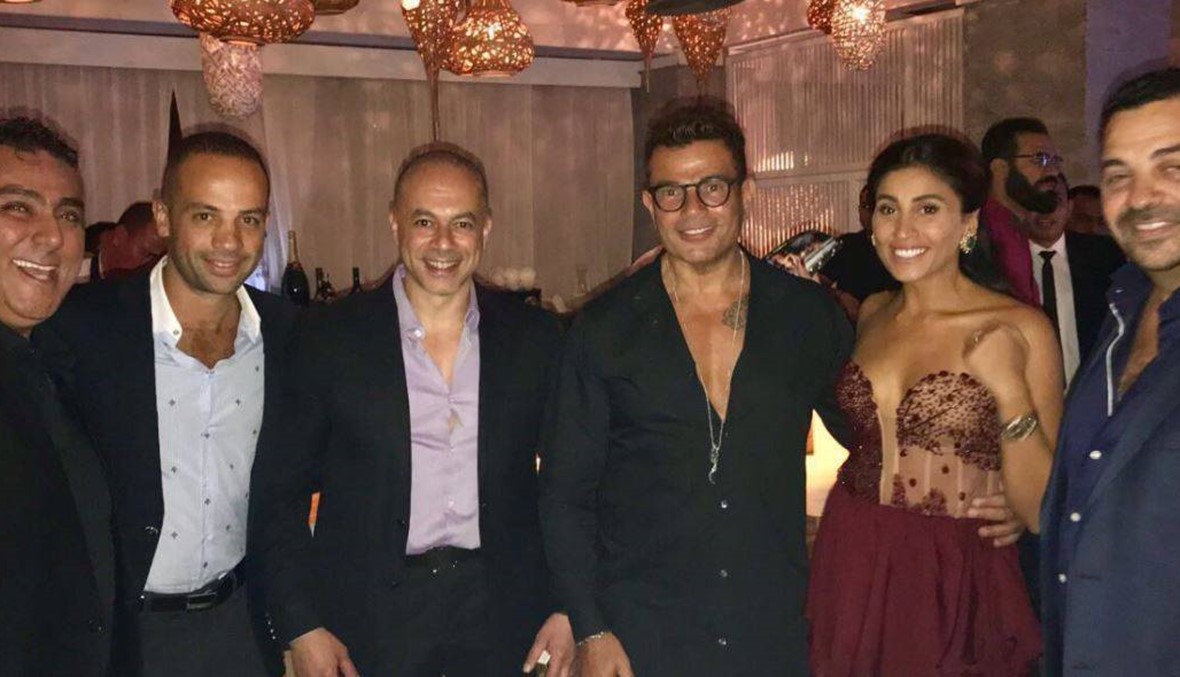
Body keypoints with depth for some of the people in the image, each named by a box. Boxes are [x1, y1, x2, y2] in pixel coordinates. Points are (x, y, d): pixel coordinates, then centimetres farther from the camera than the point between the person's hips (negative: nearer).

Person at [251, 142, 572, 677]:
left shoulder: (535, 337, 1)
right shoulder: (330, 337, -5)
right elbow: (278, 494, -1)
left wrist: (567, 609, 0)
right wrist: (301, 626, -7)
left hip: (503, 614, 2)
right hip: (368, 624, -1)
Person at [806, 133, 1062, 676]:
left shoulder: (1019, 330, -12)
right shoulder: (871, 314, 3)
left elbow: (1043, 512, -11)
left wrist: (1011, 392, -24)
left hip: (957, 591, -4)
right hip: (851, 577, 4)